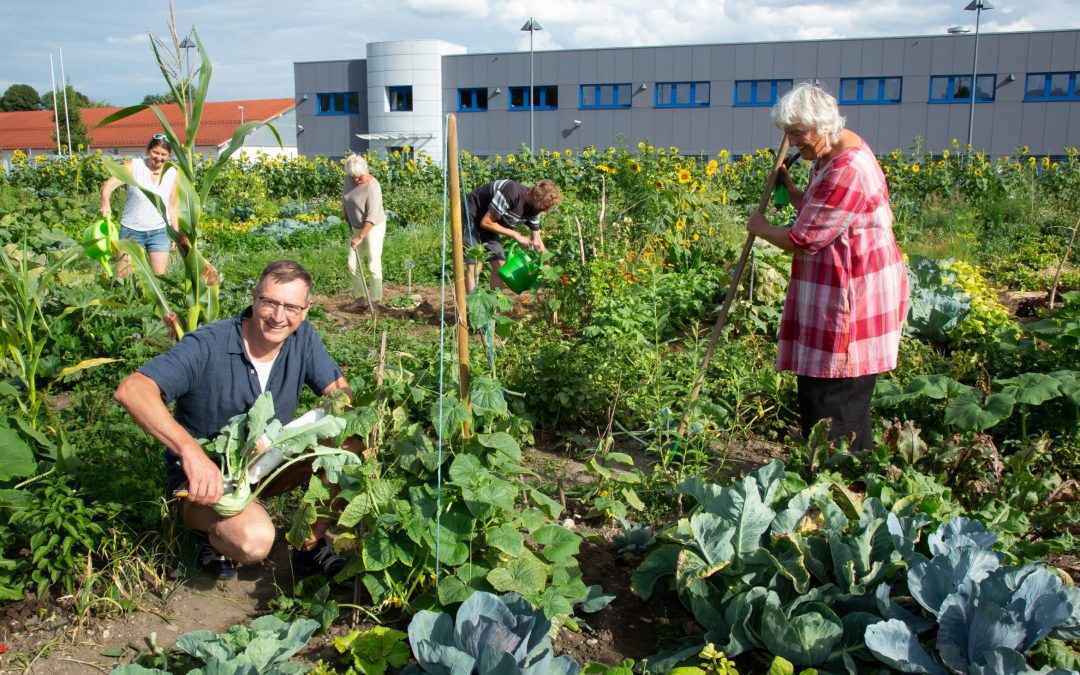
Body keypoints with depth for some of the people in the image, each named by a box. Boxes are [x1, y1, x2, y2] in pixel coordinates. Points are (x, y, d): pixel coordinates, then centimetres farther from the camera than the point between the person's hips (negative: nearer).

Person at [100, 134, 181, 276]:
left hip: (160, 232, 2)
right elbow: (109, 184, -18)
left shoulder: (172, 173, 4)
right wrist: (105, 203, -38)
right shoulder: (134, 166, -6)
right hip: (131, 230, -1)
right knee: (122, 275, -1)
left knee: (159, 275, 0)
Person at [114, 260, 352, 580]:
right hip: (203, 479, -5)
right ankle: (220, 539, 3)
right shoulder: (208, 346, -25)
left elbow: (341, 391, -7)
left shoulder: (302, 337, -8)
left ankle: (311, 545, 1)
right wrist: (190, 451, -50)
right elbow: (131, 390, -36)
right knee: (254, 540, -35)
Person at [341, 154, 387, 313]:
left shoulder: (372, 187, -25)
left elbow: (372, 217, -29)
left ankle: (375, 301, 0)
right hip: (356, 228, 8)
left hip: (374, 228, -8)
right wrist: (346, 213, 20)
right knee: (353, 264, 7)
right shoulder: (349, 178, -4)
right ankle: (360, 299, 13)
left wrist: (360, 237, -32)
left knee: (373, 265, -6)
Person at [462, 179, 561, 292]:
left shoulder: (534, 209, -8)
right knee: (474, 267, -18)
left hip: (488, 223, 8)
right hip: (471, 216, -8)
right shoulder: (512, 193, -33)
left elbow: (537, 240, 2)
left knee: (500, 265, 2)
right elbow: (486, 222, -27)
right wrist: (516, 235, -22)